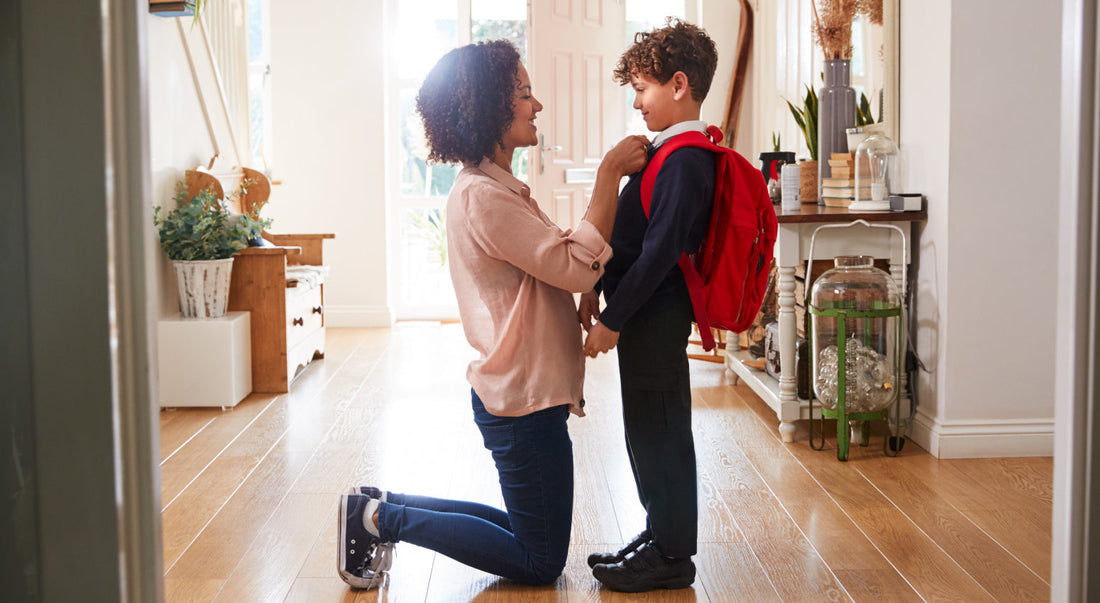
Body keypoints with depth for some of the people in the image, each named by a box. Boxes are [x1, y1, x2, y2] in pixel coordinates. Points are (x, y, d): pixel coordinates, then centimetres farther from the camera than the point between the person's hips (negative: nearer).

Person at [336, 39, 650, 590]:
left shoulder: (492, 188, 13)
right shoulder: (483, 197, -20)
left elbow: (555, 263, 14)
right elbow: (578, 268, -23)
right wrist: (609, 173, -19)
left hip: (517, 393, 10)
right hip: (524, 401, -10)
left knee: (528, 532, 20)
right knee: (541, 564, 3)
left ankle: (383, 508, 18)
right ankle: (383, 518, 3)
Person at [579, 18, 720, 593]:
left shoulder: (685, 161, -18)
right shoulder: (669, 152, 13)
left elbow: (659, 250, -23)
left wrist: (612, 319, -20)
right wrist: (598, 290, 16)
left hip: (656, 316, -10)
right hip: (644, 314, 10)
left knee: (659, 433, -1)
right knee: (647, 432, 17)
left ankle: (671, 557, 11)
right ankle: (660, 534, 30)